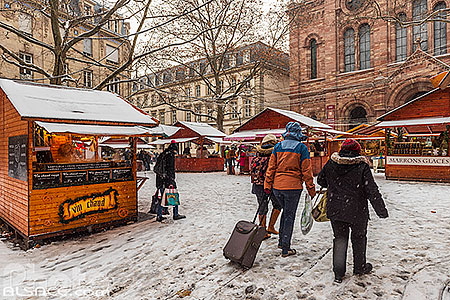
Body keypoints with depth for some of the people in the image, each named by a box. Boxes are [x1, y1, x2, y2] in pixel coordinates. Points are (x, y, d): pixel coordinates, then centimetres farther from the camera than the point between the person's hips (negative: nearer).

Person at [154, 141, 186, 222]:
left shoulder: (162, 155, 14)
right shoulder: (171, 156, -11)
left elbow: (156, 168, 18)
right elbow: (170, 169, -18)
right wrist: (171, 181, -19)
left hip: (160, 179, 8)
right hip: (167, 179, -8)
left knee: (162, 197, 12)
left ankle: (159, 216, 13)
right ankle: (176, 215, 11)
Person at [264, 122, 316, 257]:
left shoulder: (278, 146, 4)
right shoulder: (302, 148, -4)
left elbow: (271, 167, 4)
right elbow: (306, 171, -5)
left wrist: (267, 185, 9)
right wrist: (311, 189, 3)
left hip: (277, 186, 4)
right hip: (293, 186, -4)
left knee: (286, 211, 23)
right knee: (289, 216, 5)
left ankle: (281, 241, 27)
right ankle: (285, 248, 11)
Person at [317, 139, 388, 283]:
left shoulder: (331, 163, -2)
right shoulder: (362, 166, -10)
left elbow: (320, 180, 12)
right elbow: (372, 190, -11)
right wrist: (381, 210, -3)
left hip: (335, 210, 2)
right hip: (357, 211, -2)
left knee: (340, 238, 15)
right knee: (359, 238, 20)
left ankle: (338, 272, 15)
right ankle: (359, 267, 37)